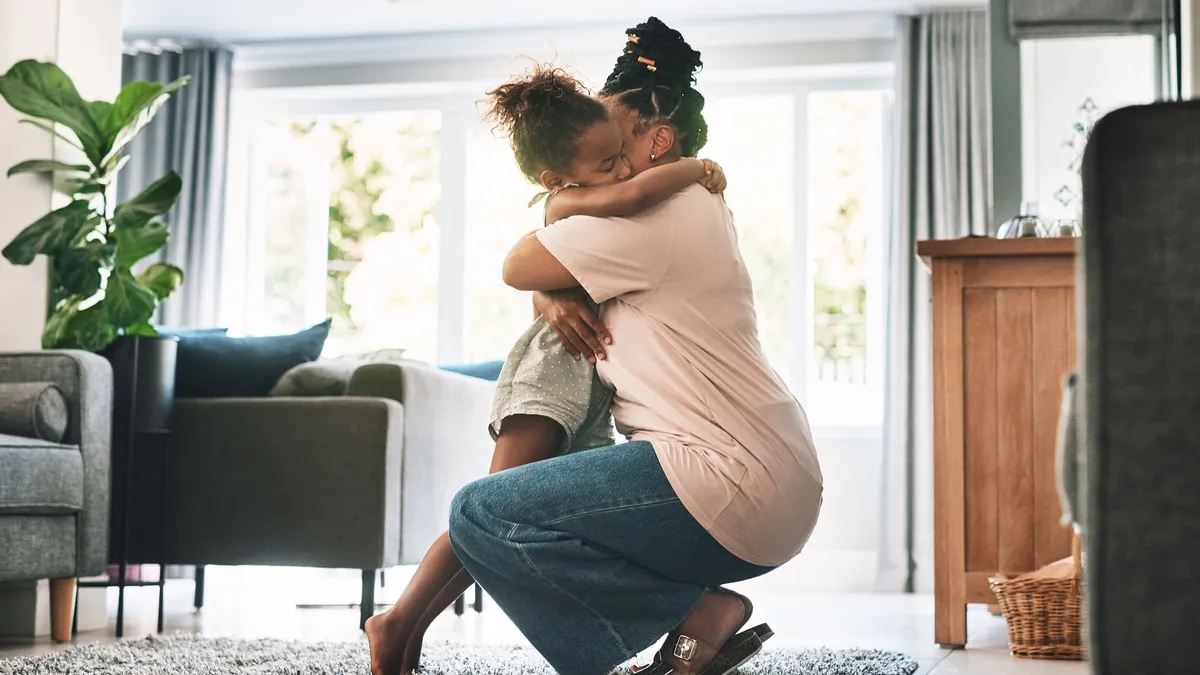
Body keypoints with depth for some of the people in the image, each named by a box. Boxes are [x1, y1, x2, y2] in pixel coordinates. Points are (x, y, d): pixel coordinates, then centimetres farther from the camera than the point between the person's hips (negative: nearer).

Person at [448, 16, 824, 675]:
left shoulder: (651, 216, -10)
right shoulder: (697, 207, 21)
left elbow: (517, 266, -5)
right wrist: (555, 295, 1)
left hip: (735, 493, -11)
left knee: (481, 515, -15)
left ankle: (700, 614, -8)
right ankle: (702, 613, 10)